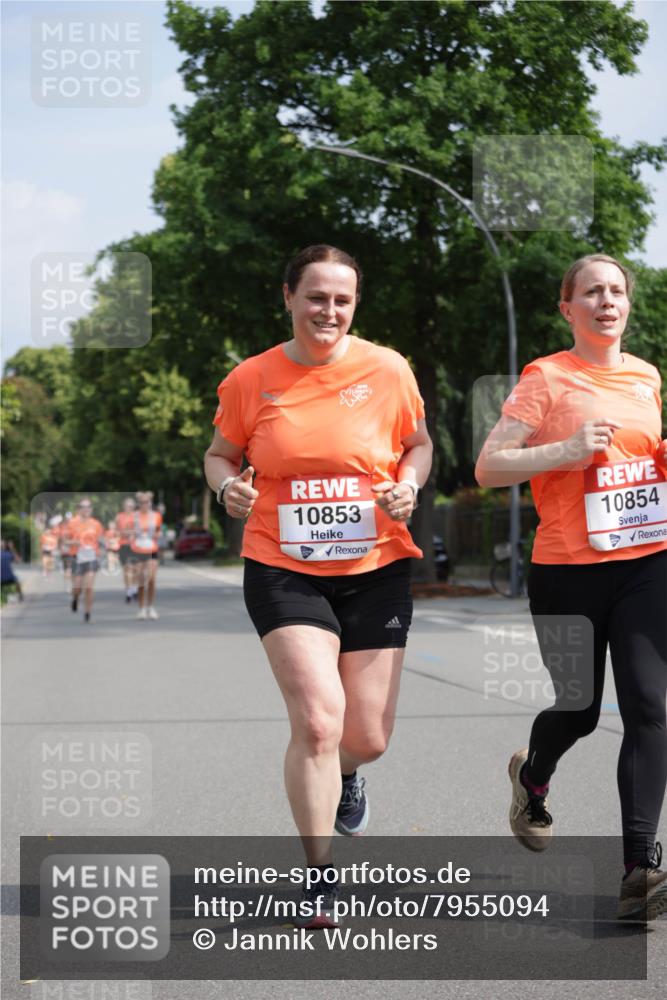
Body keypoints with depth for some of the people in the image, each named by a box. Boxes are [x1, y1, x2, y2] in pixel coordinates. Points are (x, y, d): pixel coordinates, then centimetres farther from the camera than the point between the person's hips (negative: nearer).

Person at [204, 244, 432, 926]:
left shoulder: (387, 370, -1)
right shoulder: (250, 380, -2)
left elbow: (418, 442, 13)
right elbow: (221, 454, 11)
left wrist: (409, 484, -8)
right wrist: (228, 487, -11)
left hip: (375, 570, 2)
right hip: (283, 570, -1)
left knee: (367, 737, 5)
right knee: (318, 719, -15)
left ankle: (344, 771, 46)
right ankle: (320, 876, 1)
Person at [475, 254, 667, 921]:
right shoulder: (547, 378, -4)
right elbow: (488, 467, -8)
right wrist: (567, 451, -19)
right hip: (569, 570, -3)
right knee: (580, 709, 10)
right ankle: (532, 778, 46)